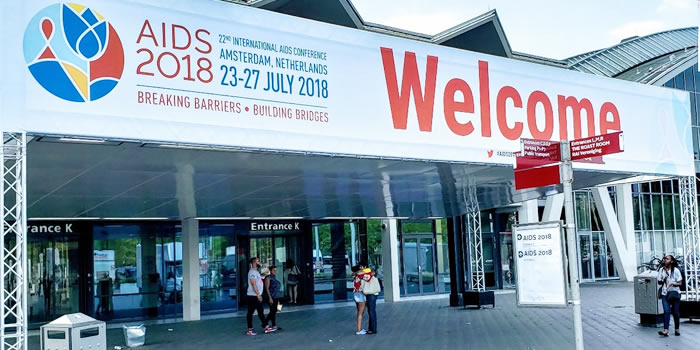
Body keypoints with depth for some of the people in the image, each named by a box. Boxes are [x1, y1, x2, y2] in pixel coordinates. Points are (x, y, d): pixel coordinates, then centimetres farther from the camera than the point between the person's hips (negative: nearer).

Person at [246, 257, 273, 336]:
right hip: (253, 295, -10)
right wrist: (258, 294, -24)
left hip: (257, 295, 10)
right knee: (250, 312, -2)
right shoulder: (252, 272, -14)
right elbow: (253, 284, -22)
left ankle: (266, 327, 14)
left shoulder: (256, 271, 17)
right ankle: (250, 330, 3)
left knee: (261, 312, 11)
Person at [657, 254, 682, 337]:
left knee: (676, 312, 4)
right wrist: (664, 280, -9)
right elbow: (659, 282, 10)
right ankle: (665, 330, -18)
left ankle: (677, 329, 22)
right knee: (666, 311, -11)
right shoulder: (661, 270, 7)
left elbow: (679, 283, -3)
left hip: (675, 293, -1)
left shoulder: (676, 270, -2)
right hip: (665, 294, 1)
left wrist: (672, 284, -20)